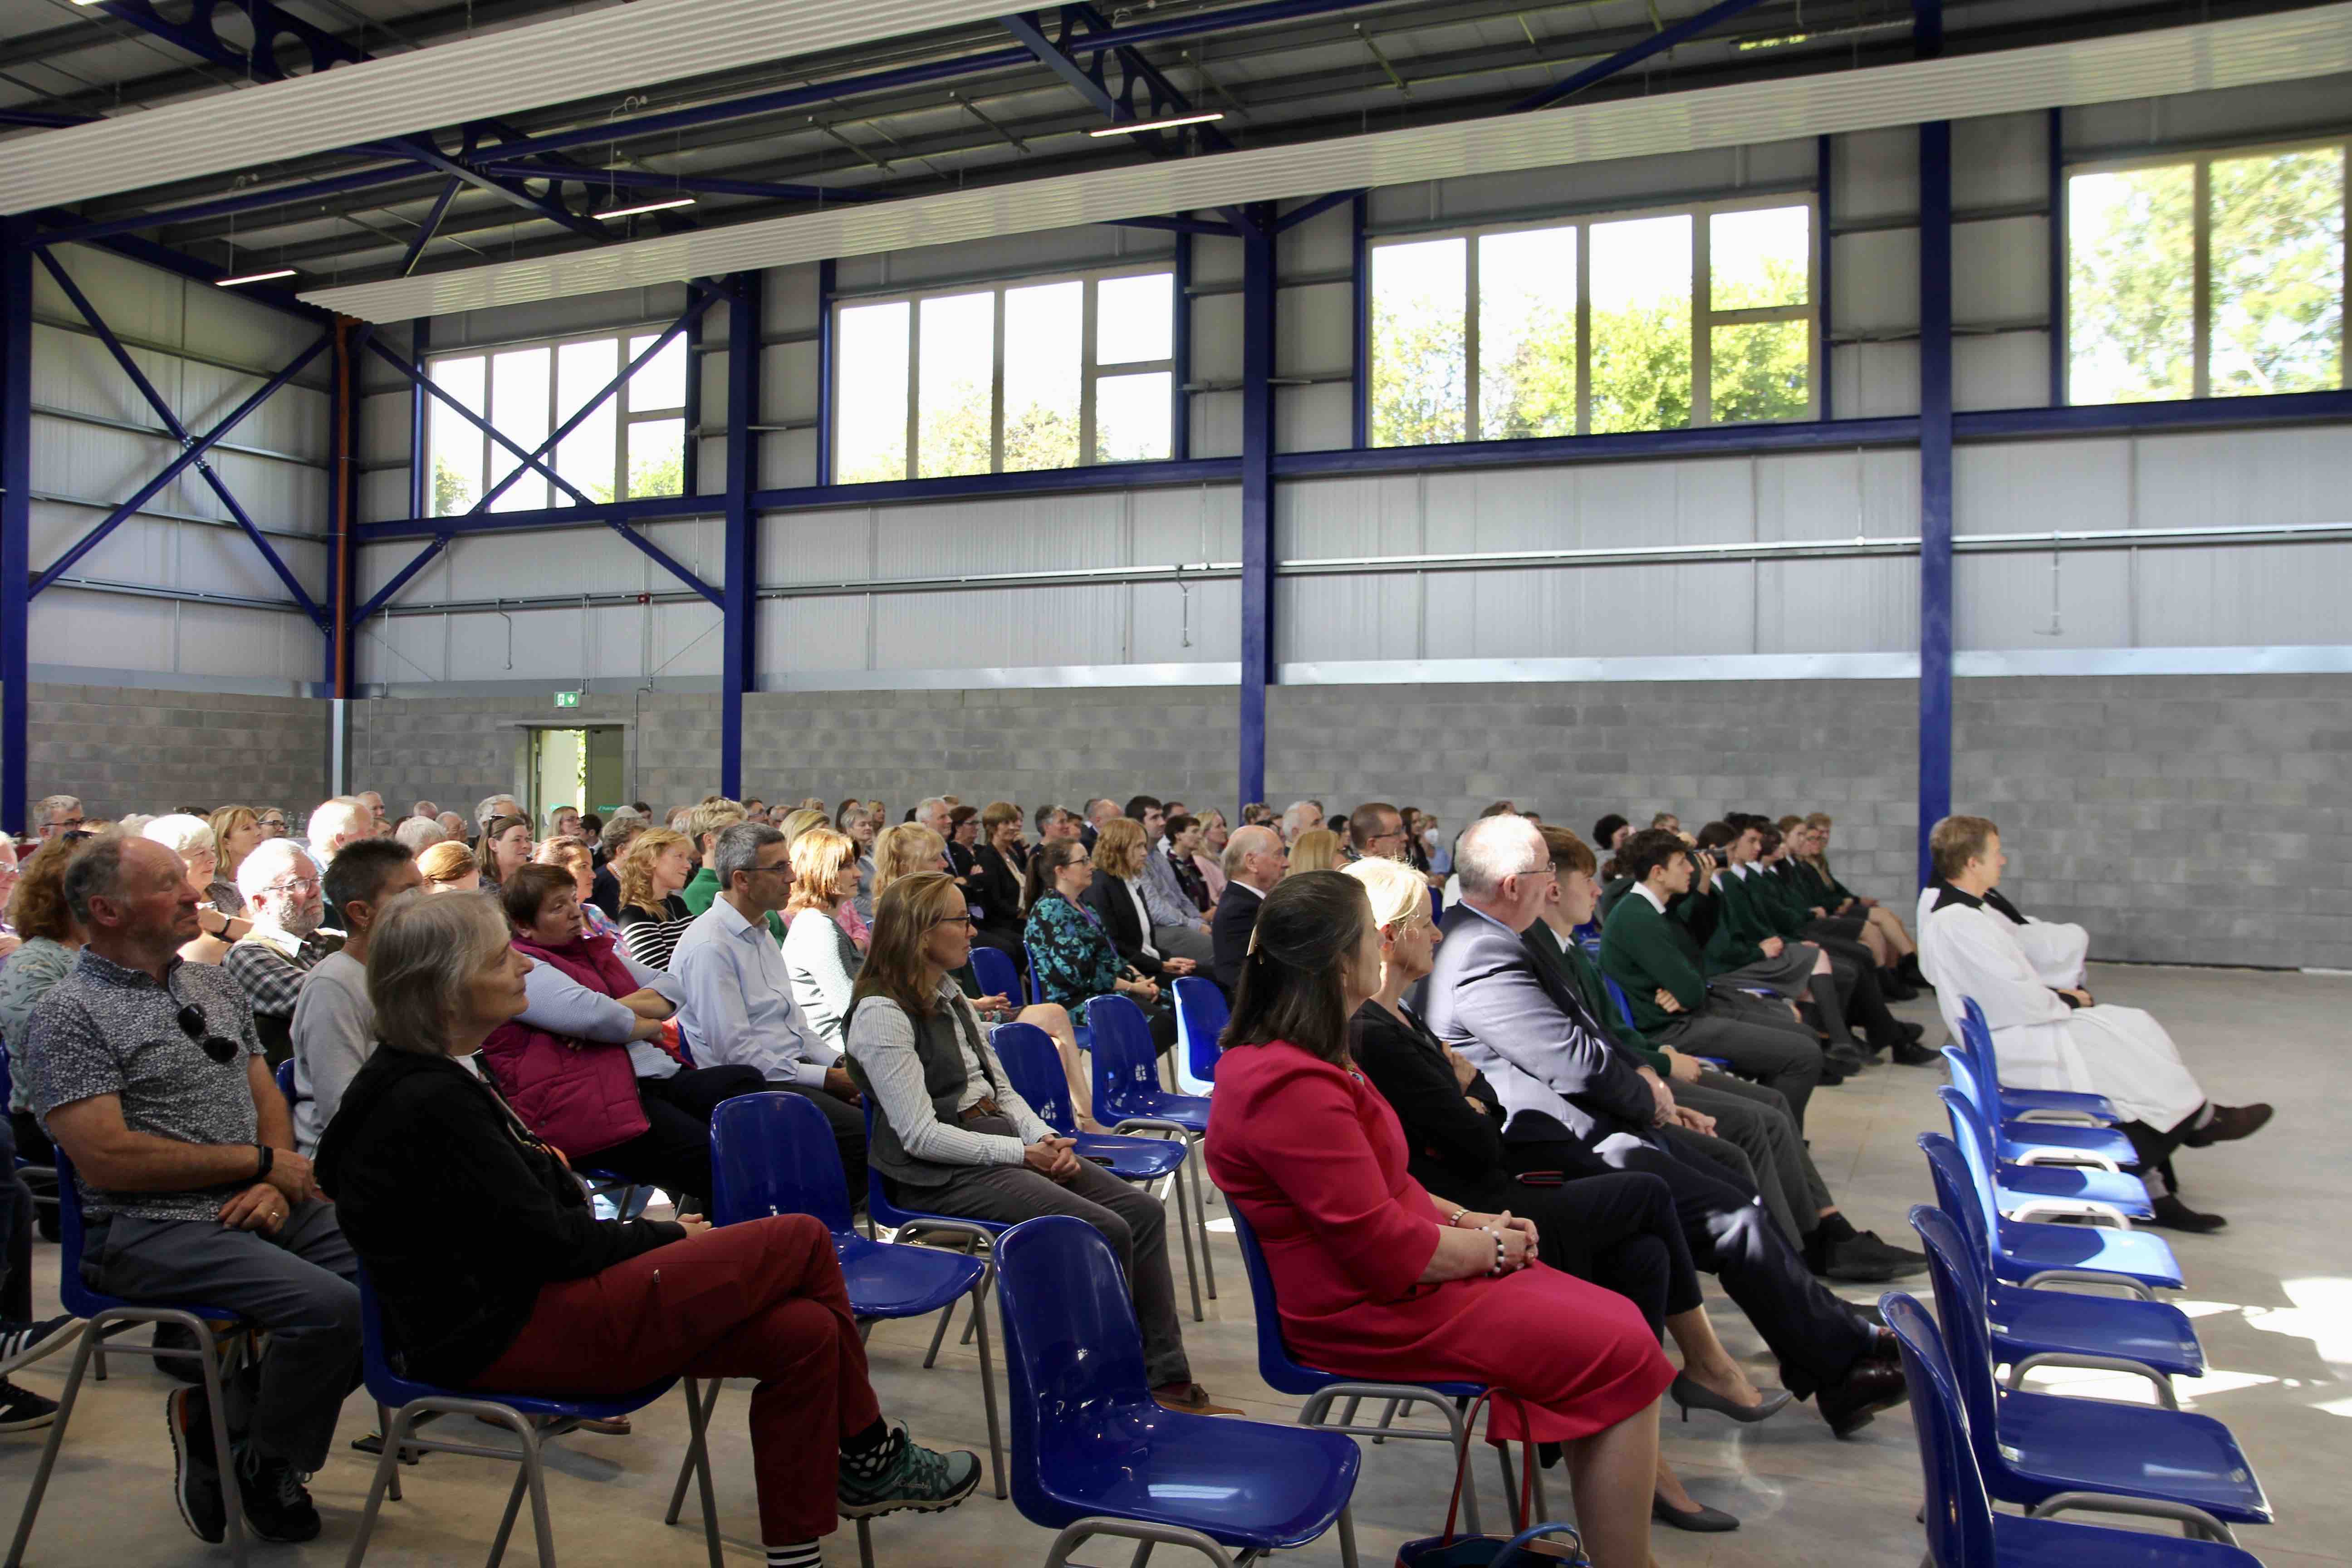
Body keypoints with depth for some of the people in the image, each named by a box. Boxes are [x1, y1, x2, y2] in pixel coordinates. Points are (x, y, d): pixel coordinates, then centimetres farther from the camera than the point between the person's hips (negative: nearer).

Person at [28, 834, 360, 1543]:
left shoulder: (214, 985, 16)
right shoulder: (71, 1014, -6)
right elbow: (106, 1159, -16)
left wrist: (278, 1185, -4)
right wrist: (259, 1161, -11)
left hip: (257, 1211, 7)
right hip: (150, 1231, -7)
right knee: (329, 1306, -27)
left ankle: (219, 1414, 8)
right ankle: (264, 1471, 2)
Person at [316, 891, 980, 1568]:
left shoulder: (431, 1080, 12)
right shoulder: (430, 1103, -20)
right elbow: (548, 1241, -19)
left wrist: (656, 1238, 2)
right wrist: (668, 1237, -3)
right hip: (508, 1339, -10)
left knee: (804, 1334, -3)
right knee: (803, 1240, -10)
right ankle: (871, 1456, 10)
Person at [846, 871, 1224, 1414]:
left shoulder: (950, 997, 15)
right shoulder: (881, 1014, -13)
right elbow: (921, 1135, -18)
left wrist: (1045, 1138, -3)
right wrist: (1022, 1152, -16)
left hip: (1001, 1144, 9)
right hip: (942, 1175, -9)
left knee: (1144, 1211, -6)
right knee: (1105, 1232, -22)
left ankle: (1167, 1379, -1)